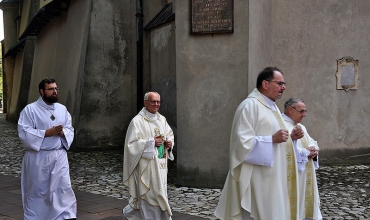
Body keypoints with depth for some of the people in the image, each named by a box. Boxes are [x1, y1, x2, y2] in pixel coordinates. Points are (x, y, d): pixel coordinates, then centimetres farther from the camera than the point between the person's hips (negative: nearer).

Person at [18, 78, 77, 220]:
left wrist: (62, 132, -13)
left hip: (59, 156, 3)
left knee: (64, 187, -2)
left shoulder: (62, 109, 9)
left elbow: (70, 130, 10)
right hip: (37, 157, -3)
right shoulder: (30, 109, -6)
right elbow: (24, 132, -13)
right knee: (36, 191, 8)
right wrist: (47, 133, -19)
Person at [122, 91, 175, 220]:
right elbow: (131, 144, -14)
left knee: (160, 191, 12)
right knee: (150, 194, -4)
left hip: (160, 164, 7)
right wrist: (151, 143, -19)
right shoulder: (137, 121, -10)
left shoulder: (162, 119, 10)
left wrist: (170, 142, -2)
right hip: (146, 165, -7)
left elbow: (170, 135, 21)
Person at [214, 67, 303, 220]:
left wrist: (290, 137, 5)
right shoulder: (250, 105, -14)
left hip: (273, 177, 10)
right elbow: (242, 141, -21)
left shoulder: (272, 106, 16)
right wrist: (272, 139, -23)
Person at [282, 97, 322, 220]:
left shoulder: (301, 127, 19)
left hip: (306, 174, 10)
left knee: (306, 198, 15)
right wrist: (306, 152, -15)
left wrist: (313, 150, -4)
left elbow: (312, 142, 20)